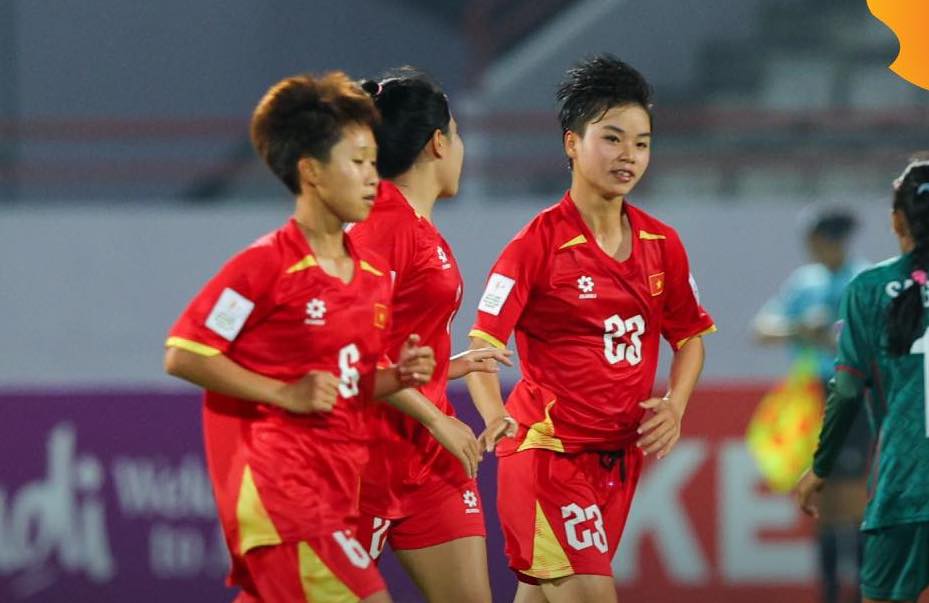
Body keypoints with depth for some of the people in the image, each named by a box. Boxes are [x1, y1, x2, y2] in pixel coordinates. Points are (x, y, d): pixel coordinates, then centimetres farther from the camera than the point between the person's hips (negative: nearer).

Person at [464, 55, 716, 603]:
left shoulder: (662, 244, 6)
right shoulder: (539, 243, -11)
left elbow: (690, 335, 19)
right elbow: (483, 342, -16)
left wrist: (674, 408, 1)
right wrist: (495, 415, -34)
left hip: (620, 454, 6)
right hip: (546, 448, -6)